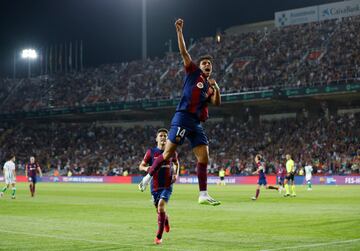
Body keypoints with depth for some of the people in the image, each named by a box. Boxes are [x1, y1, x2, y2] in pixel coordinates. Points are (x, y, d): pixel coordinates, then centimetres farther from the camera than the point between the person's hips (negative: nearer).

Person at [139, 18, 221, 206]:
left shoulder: (210, 86, 23)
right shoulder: (193, 72, 9)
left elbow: (216, 103, 9)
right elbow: (183, 52, 0)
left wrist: (216, 89, -7)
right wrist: (179, 31, -6)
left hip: (197, 123, 6)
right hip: (183, 118, -6)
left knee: (204, 157, -2)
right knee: (168, 153, -9)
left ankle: (203, 195, -1)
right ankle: (148, 177, 11)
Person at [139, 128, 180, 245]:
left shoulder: (172, 152, 1)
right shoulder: (151, 152, -2)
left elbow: (176, 163, 20)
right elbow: (141, 166, 1)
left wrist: (176, 174, 2)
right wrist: (146, 168, -22)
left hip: (167, 185, -1)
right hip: (155, 186, 1)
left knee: (161, 206, -22)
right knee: (159, 210, 11)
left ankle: (159, 236, -15)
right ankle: (166, 220, 50)